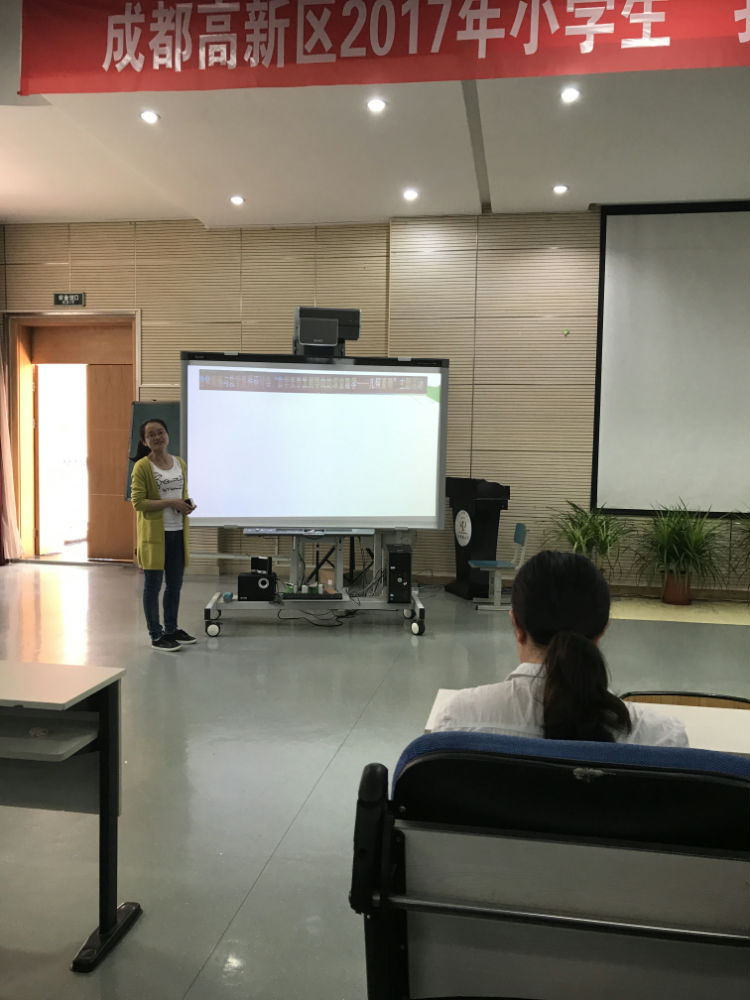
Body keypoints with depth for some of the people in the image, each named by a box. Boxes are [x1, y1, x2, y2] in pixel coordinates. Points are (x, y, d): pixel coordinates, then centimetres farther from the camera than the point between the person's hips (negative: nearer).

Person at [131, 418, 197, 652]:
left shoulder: (180, 464, 9)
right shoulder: (142, 467, -10)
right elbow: (138, 502, -15)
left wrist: (187, 506, -2)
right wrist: (169, 502, -20)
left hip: (177, 533, 6)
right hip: (154, 534, -6)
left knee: (175, 584, 16)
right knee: (153, 585, 4)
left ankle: (171, 630, 31)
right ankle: (156, 635, 14)